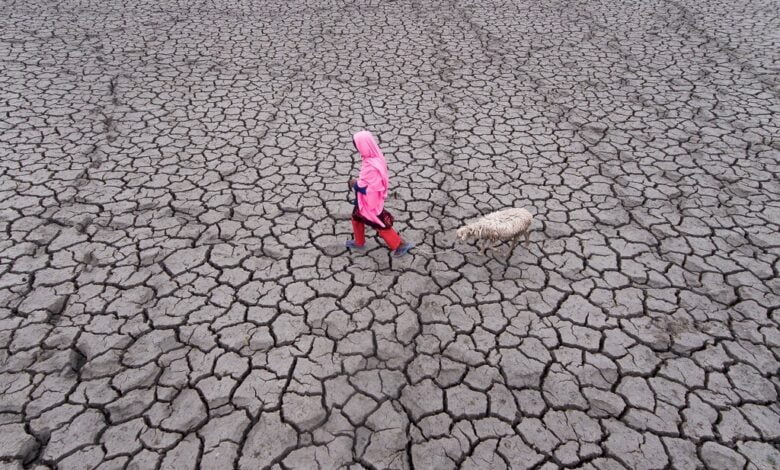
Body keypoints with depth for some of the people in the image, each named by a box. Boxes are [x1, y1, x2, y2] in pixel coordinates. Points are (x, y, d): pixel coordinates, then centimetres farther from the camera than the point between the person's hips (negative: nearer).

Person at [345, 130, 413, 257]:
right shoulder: (375, 157, -7)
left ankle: (400, 245, 27)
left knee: (381, 225, 10)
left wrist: (355, 184, -14)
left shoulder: (371, 167, -37)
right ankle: (359, 242, 47)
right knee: (356, 218, 25)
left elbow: (365, 189, -31)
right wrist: (357, 182, 0)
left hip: (370, 202, -9)